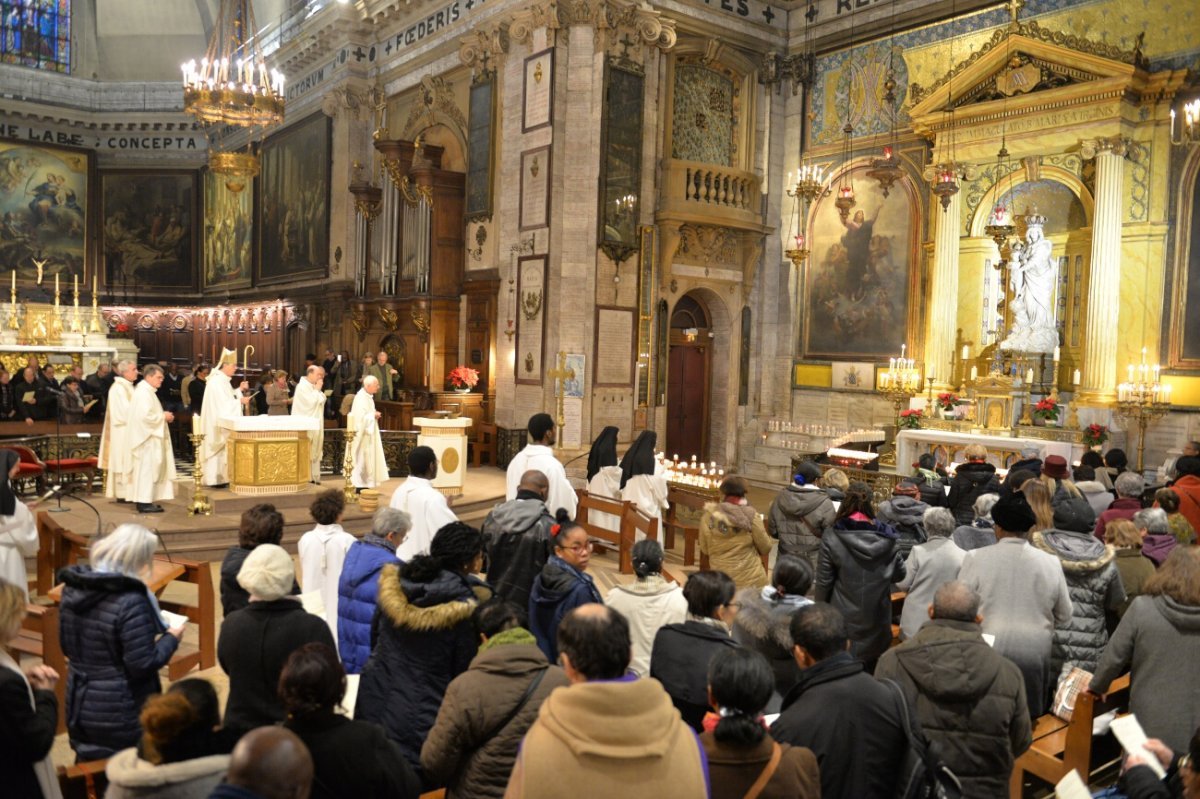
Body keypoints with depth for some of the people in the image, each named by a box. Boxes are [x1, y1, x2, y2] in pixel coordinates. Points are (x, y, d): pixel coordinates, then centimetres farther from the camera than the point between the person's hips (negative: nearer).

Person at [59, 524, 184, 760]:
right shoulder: (130, 602, -25)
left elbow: (67, 647, 11)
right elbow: (143, 665, -22)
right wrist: (171, 638, -8)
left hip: (79, 709, 7)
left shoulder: (73, 589, -2)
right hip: (122, 718, -7)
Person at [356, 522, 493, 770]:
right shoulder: (466, 610, -20)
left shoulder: (393, 582, -4)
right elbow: (463, 674, -10)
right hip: (422, 722, -5)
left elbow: (375, 638, 10)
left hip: (374, 707, 5)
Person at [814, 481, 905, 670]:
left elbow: (824, 582, -9)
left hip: (843, 619, -2)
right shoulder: (886, 538, -7)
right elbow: (899, 575, 6)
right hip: (876, 619, 2)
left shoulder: (832, 539, -14)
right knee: (871, 672, 18)